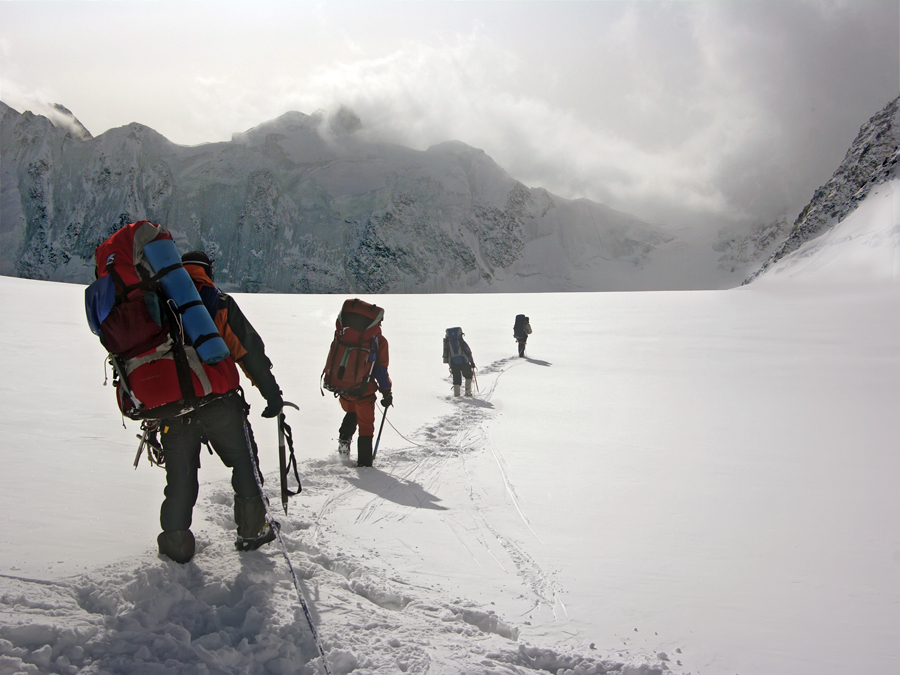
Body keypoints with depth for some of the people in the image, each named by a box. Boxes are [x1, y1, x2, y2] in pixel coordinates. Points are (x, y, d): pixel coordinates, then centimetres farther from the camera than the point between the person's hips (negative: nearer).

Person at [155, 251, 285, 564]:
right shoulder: (218, 304, 0)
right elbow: (250, 351, -4)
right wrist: (272, 393, 1)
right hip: (220, 406, -2)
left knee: (180, 479, 14)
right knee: (244, 465, 14)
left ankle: (176, 543, 18)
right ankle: (253, 530, 19)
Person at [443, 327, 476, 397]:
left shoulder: (448, 344, 11)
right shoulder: (462, 343, 2)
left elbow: (446, 355, 14)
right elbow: (468, 353, 2)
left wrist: (450, 366, 22)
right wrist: (472, 364, 11)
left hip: (453, 364, 2)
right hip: (463, 362, -2)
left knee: (456, 380, 12)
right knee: (468, 376, 17)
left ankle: (456, 394, 5)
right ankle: (468, 392, 11)